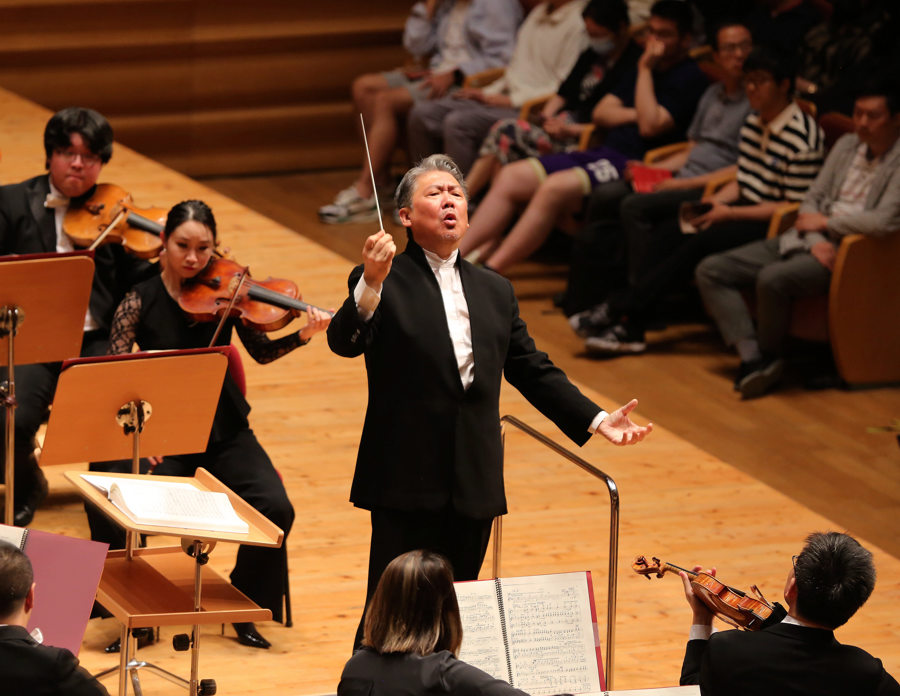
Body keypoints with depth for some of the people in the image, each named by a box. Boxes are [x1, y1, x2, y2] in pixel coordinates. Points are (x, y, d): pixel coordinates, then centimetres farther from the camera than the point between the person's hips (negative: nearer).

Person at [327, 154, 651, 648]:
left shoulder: (495, 292, 17)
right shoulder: (382, 282, -1)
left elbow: (532, 370, 19)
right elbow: (344, 342, -17)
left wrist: (595, 419, 9)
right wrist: (371, 285, -36)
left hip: (474, 486, 5)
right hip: (407, 481, -5)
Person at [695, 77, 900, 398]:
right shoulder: (847, 146, 15)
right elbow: (812, 199, 13)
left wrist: (826, 222, -7)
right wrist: (816, 242, -8)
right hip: (807, 240, 8)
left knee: (773, 279, -35)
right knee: (710, 271, -4)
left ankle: (769, 357, -8)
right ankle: (752, 357, -17)